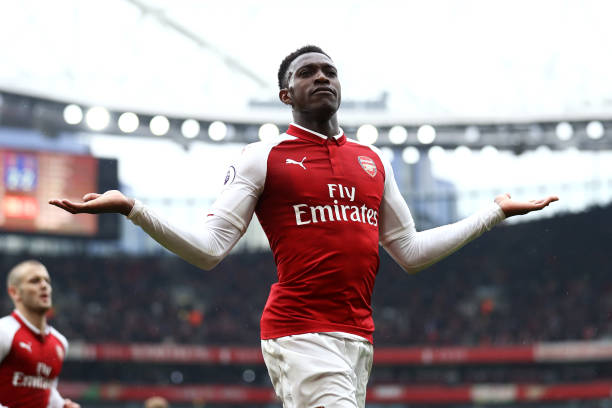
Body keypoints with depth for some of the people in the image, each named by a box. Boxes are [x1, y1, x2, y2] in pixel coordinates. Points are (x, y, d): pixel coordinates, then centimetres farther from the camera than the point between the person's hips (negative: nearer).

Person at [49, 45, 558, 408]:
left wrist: (495, 212, 27)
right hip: (300, 333, -6)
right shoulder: (263, 158, 4)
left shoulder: (373, 162, 19)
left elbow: (411, 251, 24)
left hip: (358, 338, 6)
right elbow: (210, 248, -1)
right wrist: (131, 207, -13)